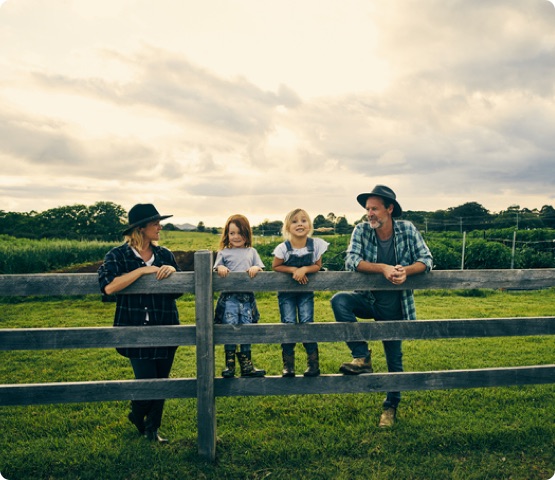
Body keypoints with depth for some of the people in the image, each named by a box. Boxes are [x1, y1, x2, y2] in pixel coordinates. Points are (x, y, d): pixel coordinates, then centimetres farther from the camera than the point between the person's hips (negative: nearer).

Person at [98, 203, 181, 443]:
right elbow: (108, 287, -23)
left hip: (165, 329, 4)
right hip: (135, 330, -4)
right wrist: (143, 270, -22)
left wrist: (172, 271, -10)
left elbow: (178, 290, 10)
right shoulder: (117, 256, -5)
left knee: (161, 381, 11)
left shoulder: (165, 255, 6)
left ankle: (152, 429, 32)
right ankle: (137, 415, 30)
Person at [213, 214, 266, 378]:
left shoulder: (251, 252, 16)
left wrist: (255, 268, -12)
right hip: (229, 296, -2)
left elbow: (260, 267, 10)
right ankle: (229, 362, 3)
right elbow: (217, 267, 6)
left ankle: (246, 364, 14)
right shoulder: (223, 253, 12)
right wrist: (220, 268, -16)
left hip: (247, 297, 2)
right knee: (230, 327, -9)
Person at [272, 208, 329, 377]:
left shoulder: (316, 244, -11)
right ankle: (288, 365, 6)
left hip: (306, 290, 1)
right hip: (286, 291, -1)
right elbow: (275, 266, -5)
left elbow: (317, 265, -4)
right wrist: (293, 270, -18)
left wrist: (304, 269, -23)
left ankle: (313, 363, 6)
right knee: (288, 323, -7)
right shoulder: (283, 248, -16)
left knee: (307, 322, -7)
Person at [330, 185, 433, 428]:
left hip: (394, 306, 0)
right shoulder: (362, 230, -11)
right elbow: (350, 261, -21)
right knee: (339, 301, -29)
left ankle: (391, 406, 33)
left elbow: (426, 260, -12)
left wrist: (405, 270, -32)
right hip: (368, 299, 0)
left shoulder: (407, 230, -10)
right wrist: (383, 268, -34)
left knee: (394, 358, 8)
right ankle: (362, 358, -17)